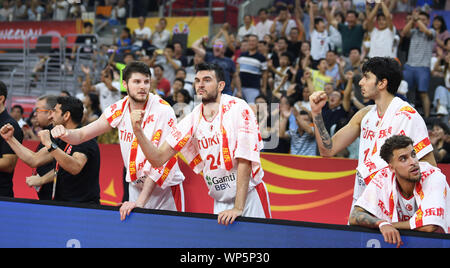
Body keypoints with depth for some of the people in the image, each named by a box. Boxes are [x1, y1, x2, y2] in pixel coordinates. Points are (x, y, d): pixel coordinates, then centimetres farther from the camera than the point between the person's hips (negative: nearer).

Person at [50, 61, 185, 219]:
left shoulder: (163, 111, -18)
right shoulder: (119, 109, -2)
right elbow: (82, 135, 3)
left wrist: (140, 202, -28)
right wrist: (64, 134, -23)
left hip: (163, 188, -4)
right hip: (136, 186, 5)